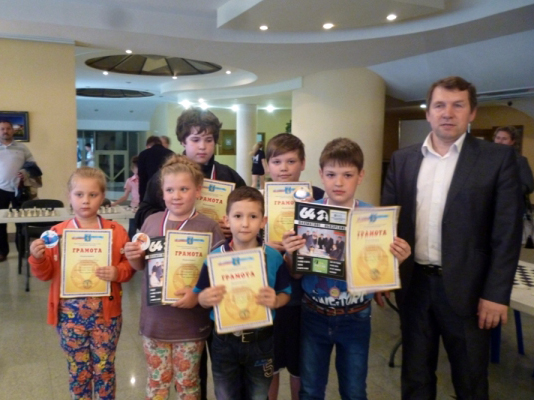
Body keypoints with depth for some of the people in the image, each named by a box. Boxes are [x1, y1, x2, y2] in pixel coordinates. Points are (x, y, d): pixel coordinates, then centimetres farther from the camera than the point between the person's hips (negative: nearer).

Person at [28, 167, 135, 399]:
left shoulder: (116, 231, -4)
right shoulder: (57, 233, -2)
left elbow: (129, 267, 0)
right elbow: (45, 273, 2)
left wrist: (117, 273, -21)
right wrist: (37, 258, -17)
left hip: (105, 313, -1)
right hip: (70, 314, 1)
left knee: (104, 369, 13)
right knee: (78, 371, 15)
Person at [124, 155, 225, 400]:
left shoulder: (208, 227, -11)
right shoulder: (151, 222, 1)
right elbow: (141, 265, 13)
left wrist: (198, 293, -25)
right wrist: (133, 256, -8)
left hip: (190, 323, -3)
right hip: (154, 320, 3)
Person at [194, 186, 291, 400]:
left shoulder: (274, 257, -9)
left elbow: (286, 293, 0)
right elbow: (200, 296, -2)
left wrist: (276, 301, -22)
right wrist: (205, 298, -25)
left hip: (260, 340, 0)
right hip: (224, 341, 0)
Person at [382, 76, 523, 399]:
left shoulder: (498, 158, -5)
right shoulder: (403, 159, 5)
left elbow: (507, 234, -7)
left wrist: (496, 294, -11)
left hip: (466, 288, -2)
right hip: (413, 284, 3)